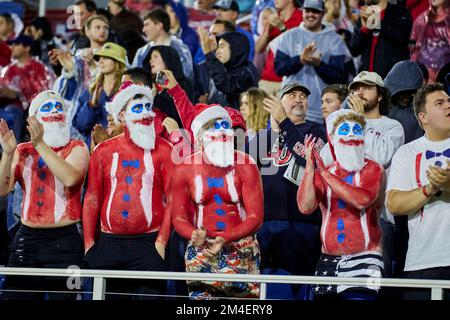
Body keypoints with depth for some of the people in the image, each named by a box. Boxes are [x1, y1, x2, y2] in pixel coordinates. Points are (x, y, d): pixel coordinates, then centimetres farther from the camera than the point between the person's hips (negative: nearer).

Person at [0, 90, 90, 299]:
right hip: (27, 238, 3)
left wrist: (40, 145, -24)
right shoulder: (22, 151, 12)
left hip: (63, 241, -3)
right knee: (17, 295, 1)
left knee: (62, 295, -3)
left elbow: (70, 178, -19)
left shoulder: (77, 148, 2)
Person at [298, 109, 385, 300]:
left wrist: (324, 173, -15)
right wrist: (310, 168, -13)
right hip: (328, 260, 4)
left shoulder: (373, 170, 0)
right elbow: (305, 207, -5)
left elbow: (362, 200, -20)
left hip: (363, 258, -4)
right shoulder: (321, 174, 11)